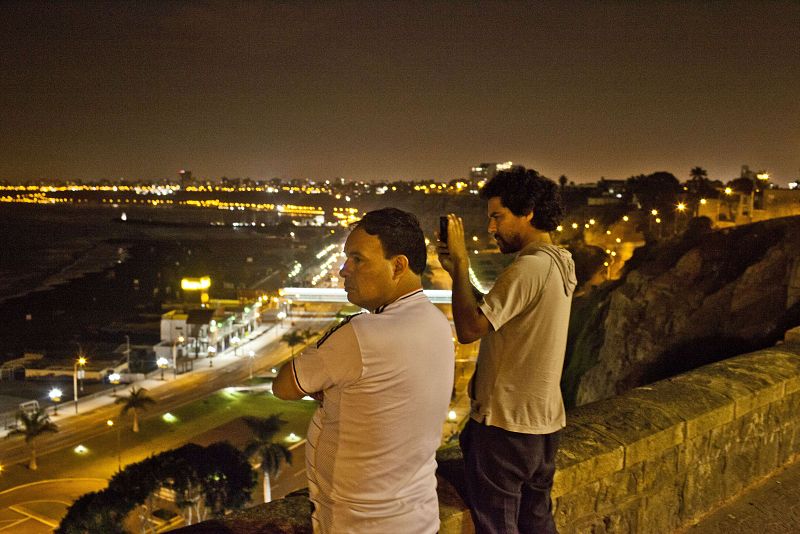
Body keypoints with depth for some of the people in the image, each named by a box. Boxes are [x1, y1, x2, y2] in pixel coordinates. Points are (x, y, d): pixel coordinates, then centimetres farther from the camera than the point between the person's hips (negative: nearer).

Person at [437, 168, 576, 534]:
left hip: (505, 423, -9)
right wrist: (457, 272, 4)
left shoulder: (529, 267, -22)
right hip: (544, 421, 9)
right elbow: (492, 315, 12)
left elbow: (469, 329, -26)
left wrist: (460, 263, -18)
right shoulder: (559, 263, 9)